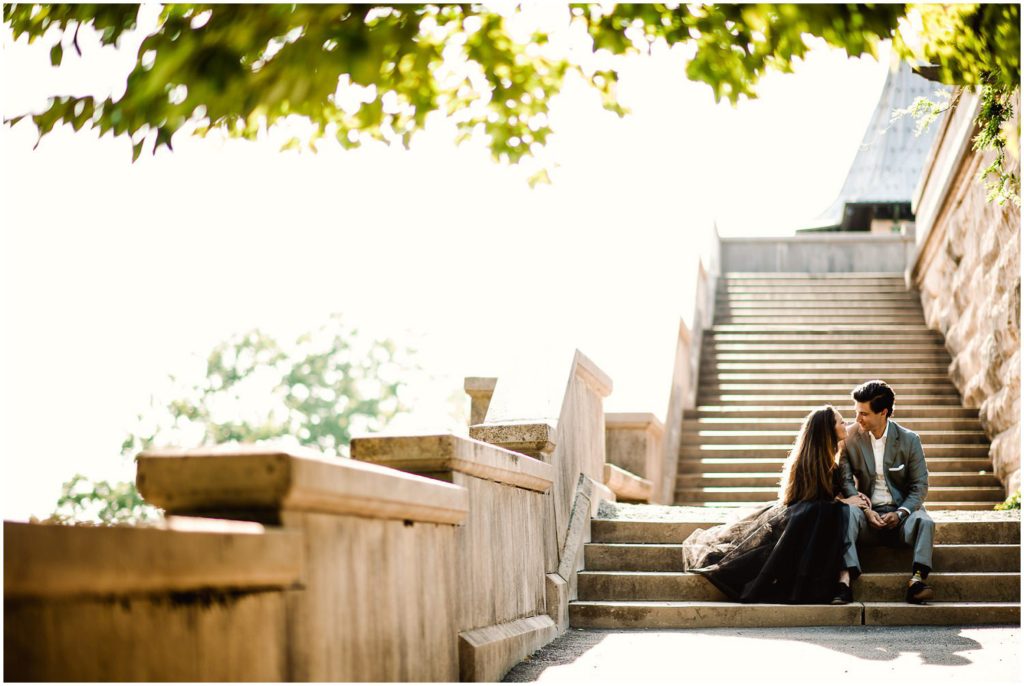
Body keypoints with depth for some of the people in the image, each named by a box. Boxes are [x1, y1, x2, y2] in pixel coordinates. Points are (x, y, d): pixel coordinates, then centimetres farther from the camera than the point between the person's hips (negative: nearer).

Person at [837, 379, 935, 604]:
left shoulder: (909, 440, 1)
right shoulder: (850, 438, 2)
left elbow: (920, 486, 0)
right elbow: (846, 480, -2)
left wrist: (900, 513, -17)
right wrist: (866, 510, -18)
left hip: (900, 512, 0)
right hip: (867, 511, 0)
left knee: (924, 522, -32)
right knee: (847, 514, -34)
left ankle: (917, 581, -41)